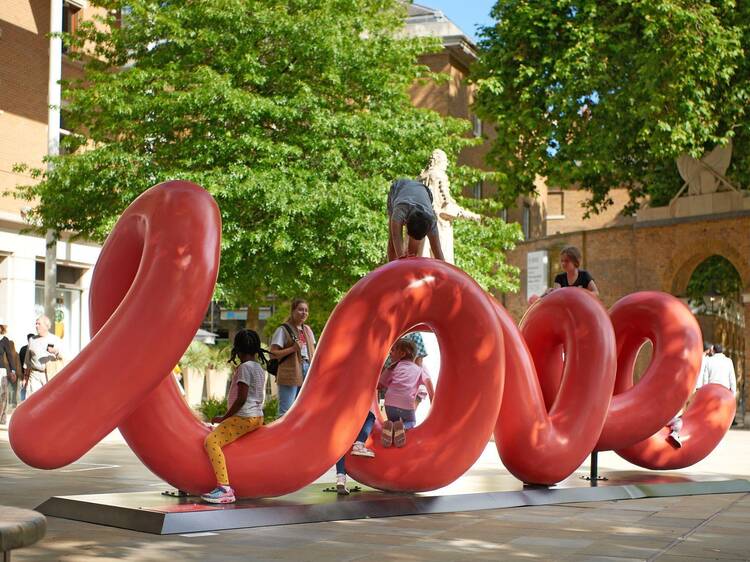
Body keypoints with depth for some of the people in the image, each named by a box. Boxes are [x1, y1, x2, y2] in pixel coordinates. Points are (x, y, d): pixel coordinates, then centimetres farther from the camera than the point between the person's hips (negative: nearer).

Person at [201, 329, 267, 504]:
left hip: (244, 417, -10)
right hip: (257, 417, 10)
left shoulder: (245, 367, -13)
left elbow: (241, 398, -18)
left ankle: (224, 488, -33)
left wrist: (224, 417, -11)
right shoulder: (259, 368, 15)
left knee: (211, 441, -22)